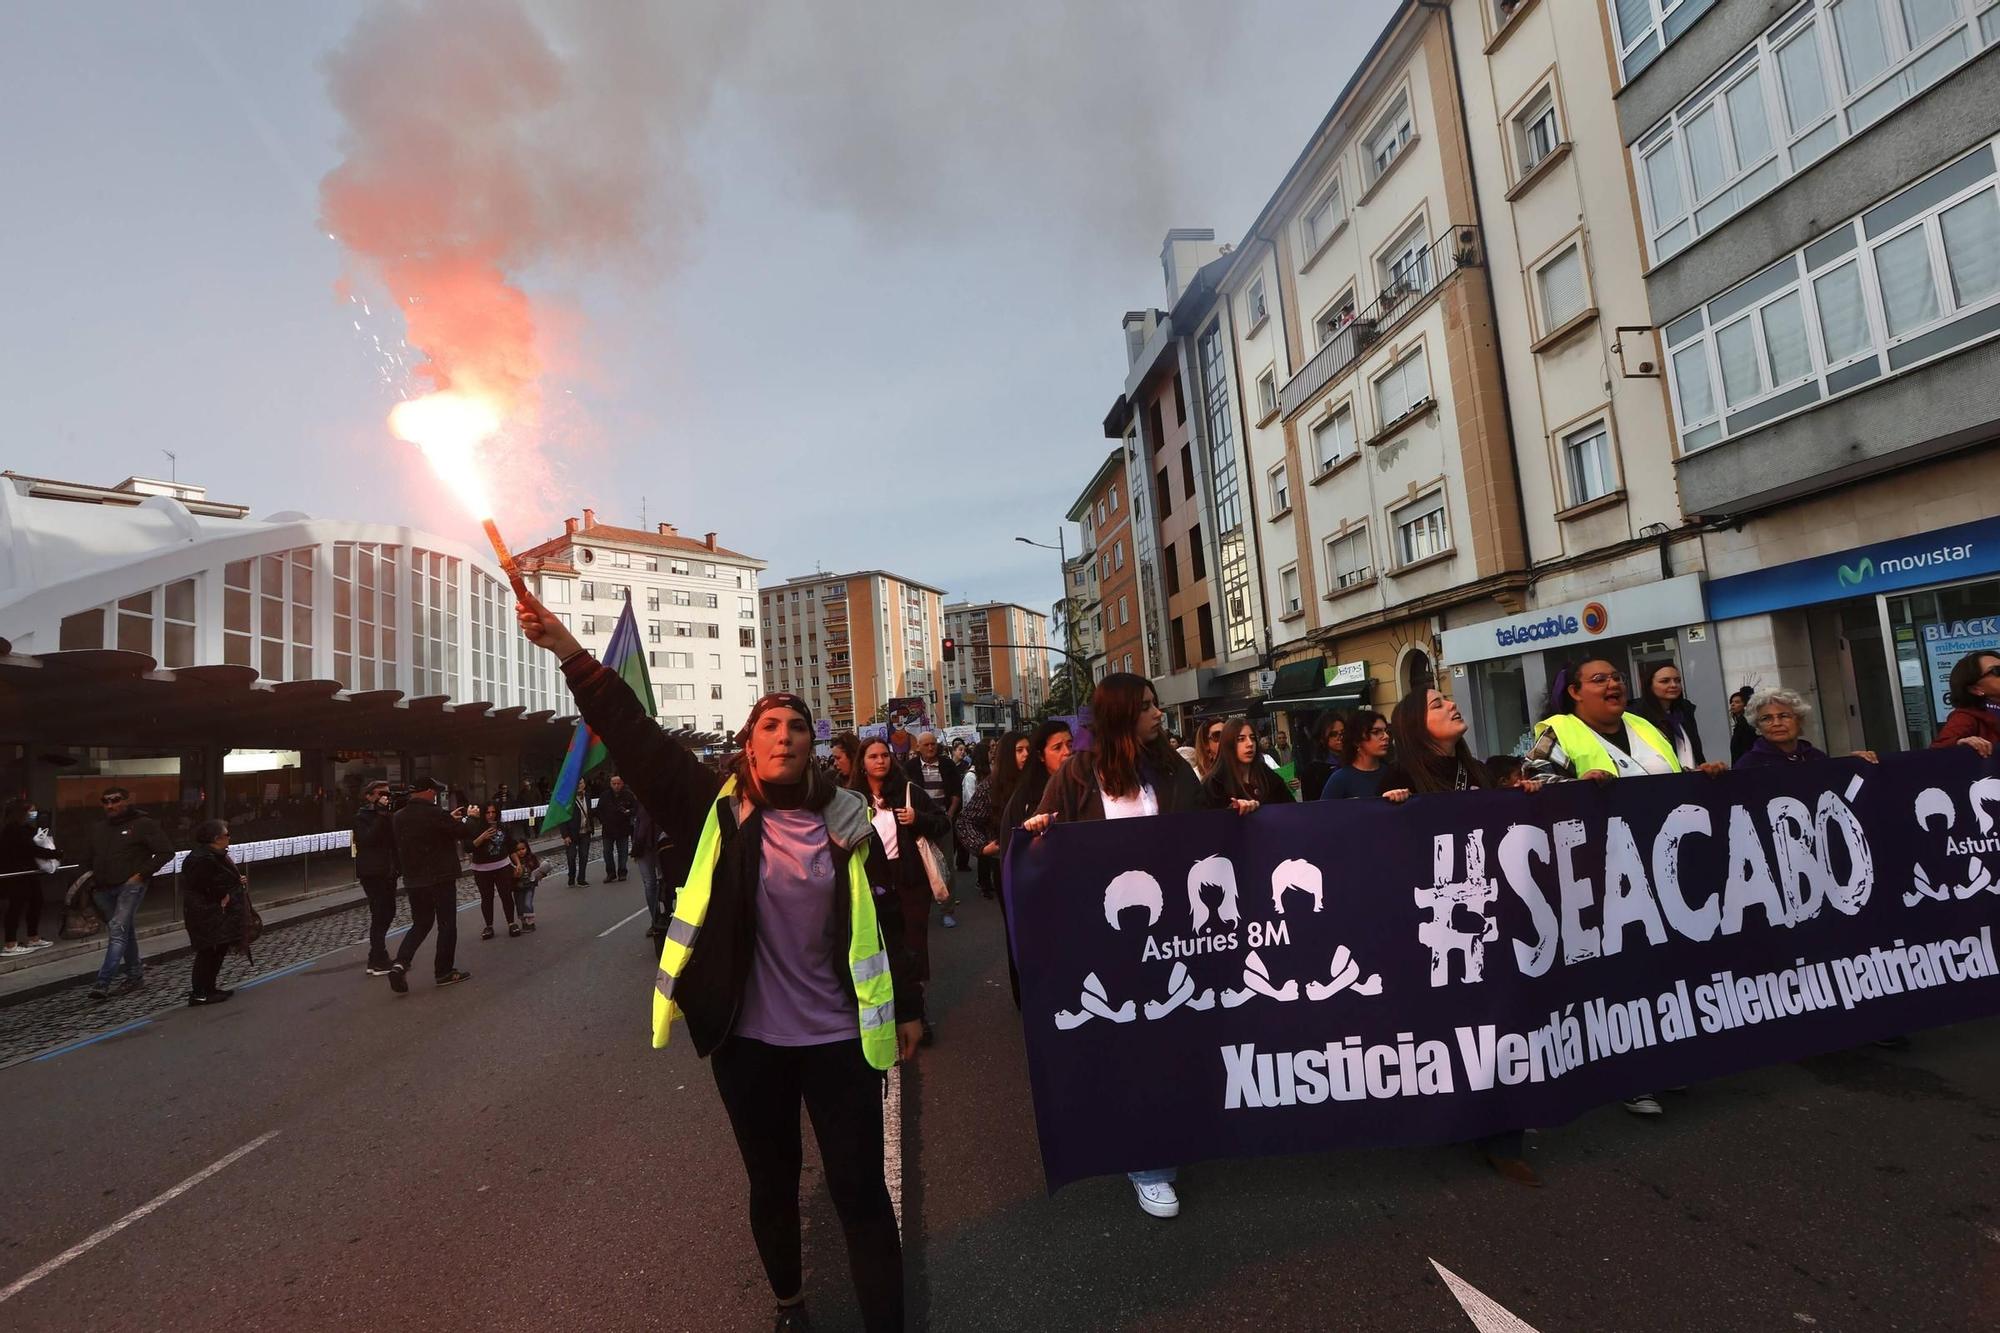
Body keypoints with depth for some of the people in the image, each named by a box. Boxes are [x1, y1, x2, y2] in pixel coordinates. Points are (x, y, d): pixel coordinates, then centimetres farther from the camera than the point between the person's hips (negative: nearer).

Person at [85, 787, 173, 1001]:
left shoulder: (143, 824, -4)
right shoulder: (98, 831, 17)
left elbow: (166, 852, -8)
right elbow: (91, 861, 28)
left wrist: (142, 874, -13)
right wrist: (88, 877, 10)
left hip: (130, 886, -7)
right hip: (103, 890, 7)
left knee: (118, 930, -15)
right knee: (125, 932, 13)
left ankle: (102, 983, -18)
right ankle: (135, 975, 22)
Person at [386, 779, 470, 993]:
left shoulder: (400, 817, 4)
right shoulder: (435, 814, -20)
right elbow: (463, 831, -11)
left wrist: (450, 818, 19)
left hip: (413, 881, 7)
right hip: (441, 879, -7)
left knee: (421, 923, 19)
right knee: (447, 925, 6)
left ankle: (400, 964, 0)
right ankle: (444, 972, 12)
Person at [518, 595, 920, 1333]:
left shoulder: (846, 821, -6)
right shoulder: (718, 809, -7)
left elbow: (884, 921, 2)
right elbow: (637, 737, -14)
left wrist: (908, 1006, 5)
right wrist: (570, 652, -21)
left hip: (837, 1037, -1)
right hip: (749, 1038, 1)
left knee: (861, 1191, 8)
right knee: (772, 1183, 22)